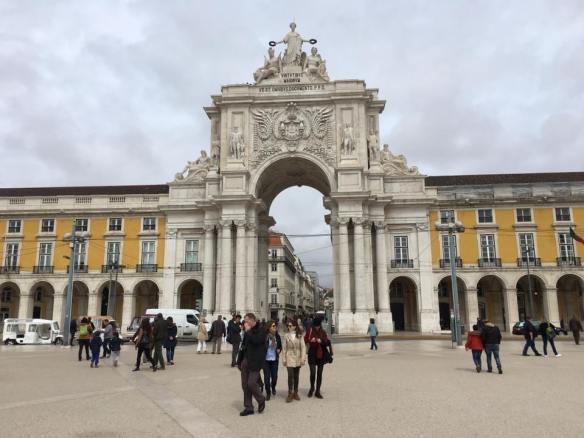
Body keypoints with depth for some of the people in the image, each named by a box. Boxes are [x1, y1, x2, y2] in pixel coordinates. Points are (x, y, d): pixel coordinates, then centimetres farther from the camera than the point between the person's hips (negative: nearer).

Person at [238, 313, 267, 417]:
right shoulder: (247, 332, 14)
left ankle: (261, 400, 14)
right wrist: (240, 361, 16)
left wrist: (248, 331, -17)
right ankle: (248, 407, 18)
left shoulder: (261, 331, -9)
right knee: (245, 385, 8)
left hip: (255, 362, -7)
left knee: (251, 383, -12)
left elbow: (256, 341, -27)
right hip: (245, 360, 8)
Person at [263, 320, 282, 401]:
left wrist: (279, 350, -4)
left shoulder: (277, 336, 1)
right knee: (267, 377, 1)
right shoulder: (264, 336, -14)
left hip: (274, 359, 3)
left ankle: (273, 387, 37)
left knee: (274, 376, 5)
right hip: (266, 359, -3)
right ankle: (268, 393, 20)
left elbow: (280, 346, 14)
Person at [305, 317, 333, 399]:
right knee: (313, 372, -12)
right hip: (312, 354, -3)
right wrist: (310, 340, -22)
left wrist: (321, 341, -16)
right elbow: (304, 340, -5)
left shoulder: (323, 332, 4)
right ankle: (312, 388, 15)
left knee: (319, 373, 7)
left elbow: (327, 343, 2)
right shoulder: (310, 332, -3)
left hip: (321, 355, 3)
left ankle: (317, 391, 18)